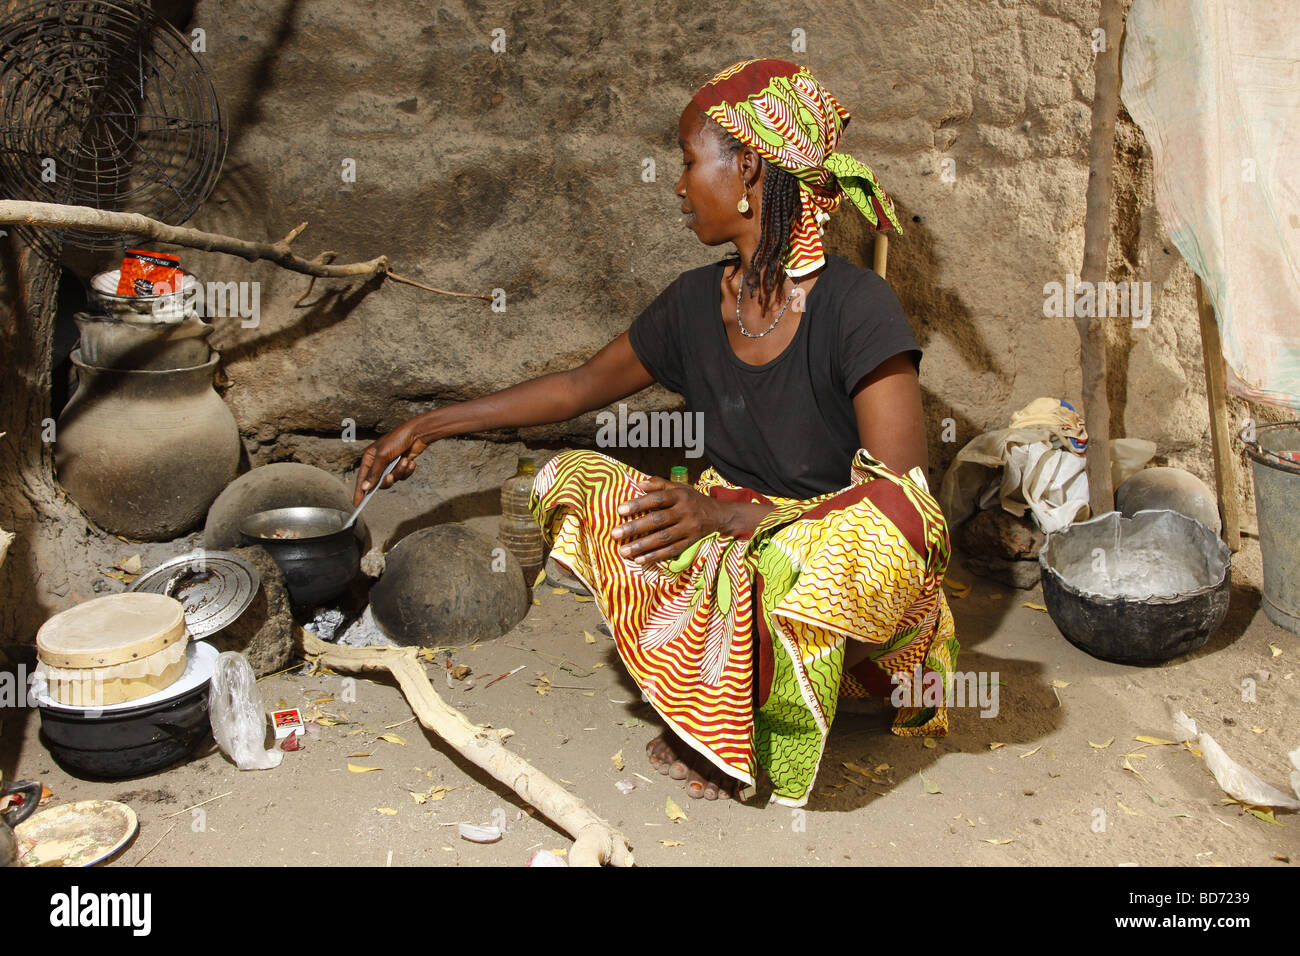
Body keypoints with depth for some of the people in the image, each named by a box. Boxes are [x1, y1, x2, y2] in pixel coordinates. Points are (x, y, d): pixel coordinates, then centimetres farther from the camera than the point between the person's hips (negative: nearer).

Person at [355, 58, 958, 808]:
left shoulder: (855, 306, -17)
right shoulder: (697, 303, 3)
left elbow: (907, 498, -22)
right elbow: (582, 386, 15)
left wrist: (734, 516, -29)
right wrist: (431, 426, 18)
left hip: (847, 574, -6)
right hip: (737, 551, 6)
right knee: (573, 480, -10)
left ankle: (738, 724, -9)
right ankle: (725, 712, -13)